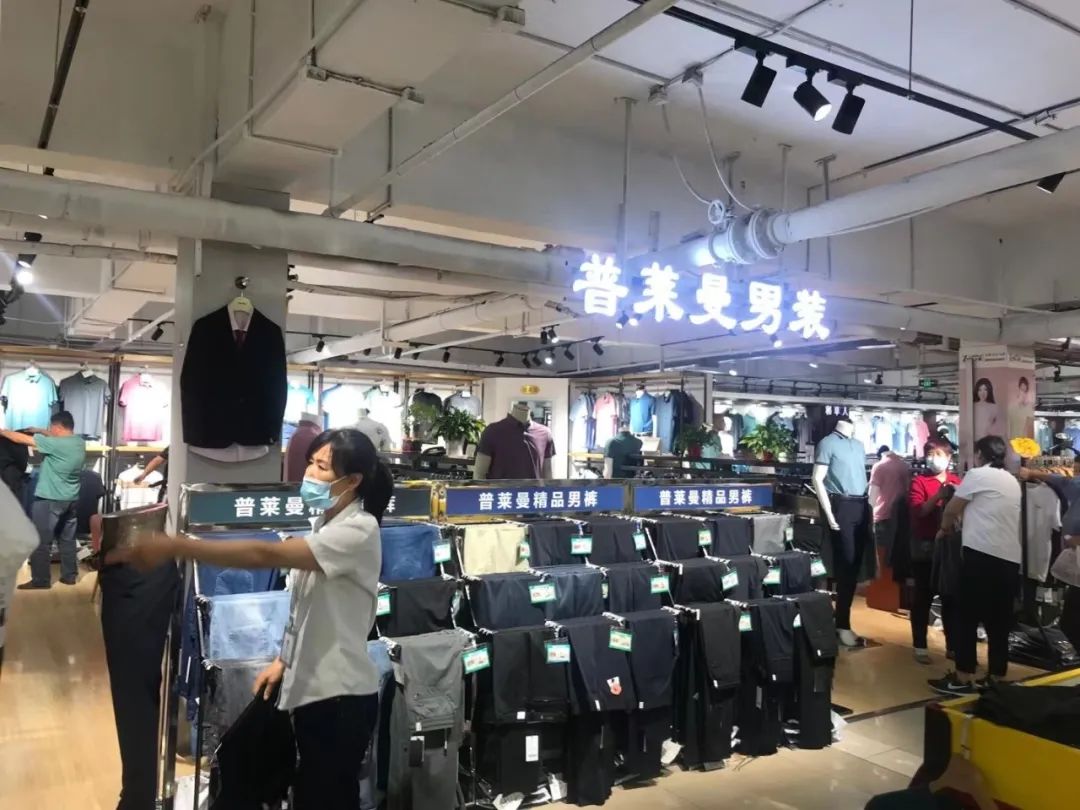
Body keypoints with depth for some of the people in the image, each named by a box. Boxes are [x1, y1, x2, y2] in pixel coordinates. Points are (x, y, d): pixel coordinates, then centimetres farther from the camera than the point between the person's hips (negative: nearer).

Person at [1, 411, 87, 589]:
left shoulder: (54, 444, -20)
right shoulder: (80, 442, 1)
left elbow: (21, 439, -12)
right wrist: (39, 431, 20)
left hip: (49, 500, -7)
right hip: (71, 499, 7)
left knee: (41, 541, 2)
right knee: (68, 539, 15)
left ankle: (40, 580, 7)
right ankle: (70, 575, 21)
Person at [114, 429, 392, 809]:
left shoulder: (358, 531, -22)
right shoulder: (326, 523, 9)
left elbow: (267, 555, -33)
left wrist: (175, 546, -35)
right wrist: (284, 660, 15)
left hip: (340, 696, -9)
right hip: (313, 688, 9)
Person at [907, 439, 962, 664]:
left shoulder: (957, 482, 8)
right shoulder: (919, 481, -2)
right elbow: (917, 511, -15)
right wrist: (939, 496, -25)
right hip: (925, 547, -3)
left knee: (951, 597, 10)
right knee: (923, 598, 3)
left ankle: (952, 646, 22)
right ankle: (920, 646, 11)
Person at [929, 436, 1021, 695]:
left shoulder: (977, 475, -2)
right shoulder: (1012, 481, 19)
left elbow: (951, 509, 2)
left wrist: (944, 530, 20)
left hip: (981, 554, -7)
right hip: (1010, 559, 7)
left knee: (967, 617, -2)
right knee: (999, 621, 10)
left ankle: (963, 679, -1)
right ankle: (996, 679, 14)